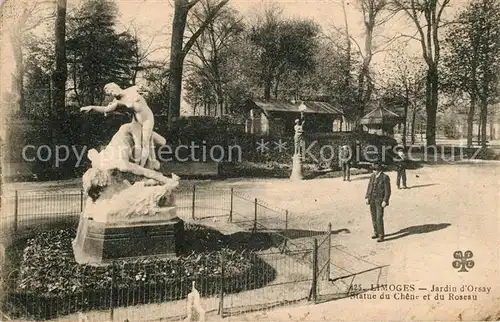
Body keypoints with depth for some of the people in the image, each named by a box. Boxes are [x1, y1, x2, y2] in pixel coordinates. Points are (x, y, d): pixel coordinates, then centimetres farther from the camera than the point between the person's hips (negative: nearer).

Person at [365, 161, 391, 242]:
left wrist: (385, 201, -19)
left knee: (379, 218, -8)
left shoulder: (385, 177, -14)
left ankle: (381, 235, 3)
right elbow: (369, 187, 11)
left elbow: (388, 190, -14)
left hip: (380, 200, -6)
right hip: (372, 199, 6)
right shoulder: (372, 176, 5)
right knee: (374, 217, 12)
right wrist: (367, 198, 6)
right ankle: (376, 233, 27)